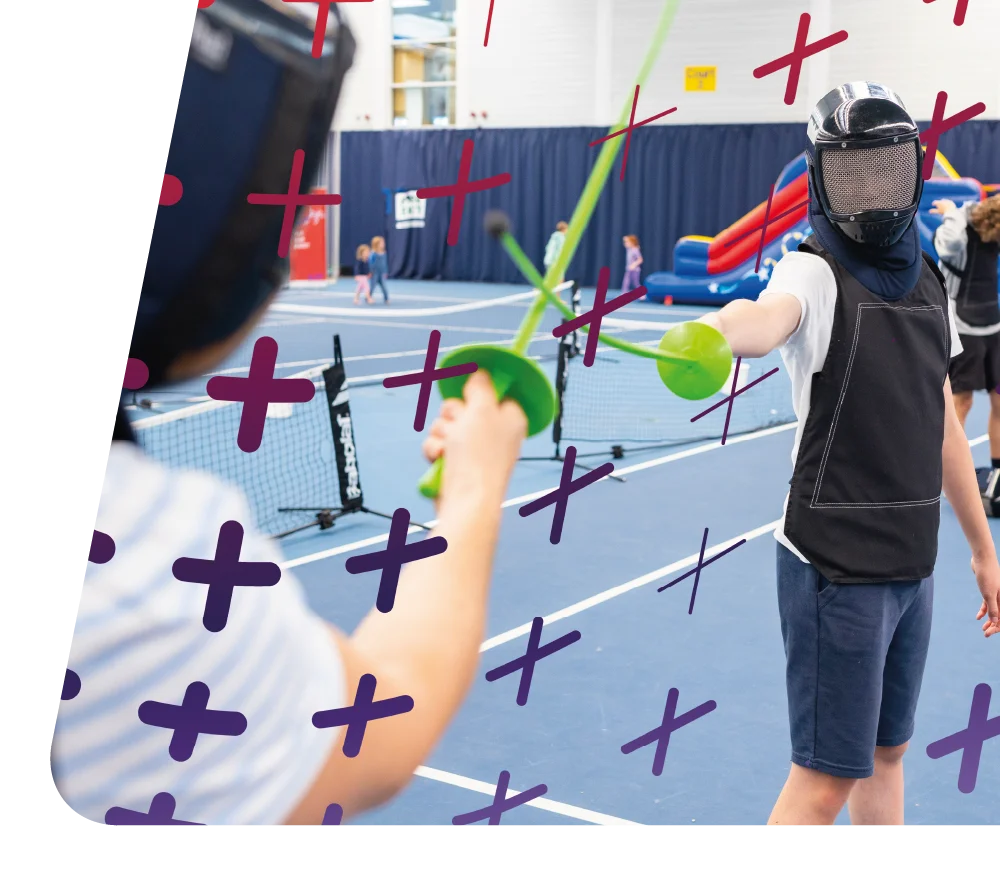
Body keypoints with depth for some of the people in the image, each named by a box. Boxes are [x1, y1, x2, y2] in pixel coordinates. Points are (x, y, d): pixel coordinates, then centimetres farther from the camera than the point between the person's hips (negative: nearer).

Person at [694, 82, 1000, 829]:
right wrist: (720, 329, -63)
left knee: (886, 754, 20)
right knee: (825, 782, -2)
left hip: (913, 565, 7)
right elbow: (772, 313, -39)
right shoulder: (816, 272, -13)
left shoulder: (929, 280, 9)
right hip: (838, 570, -7)